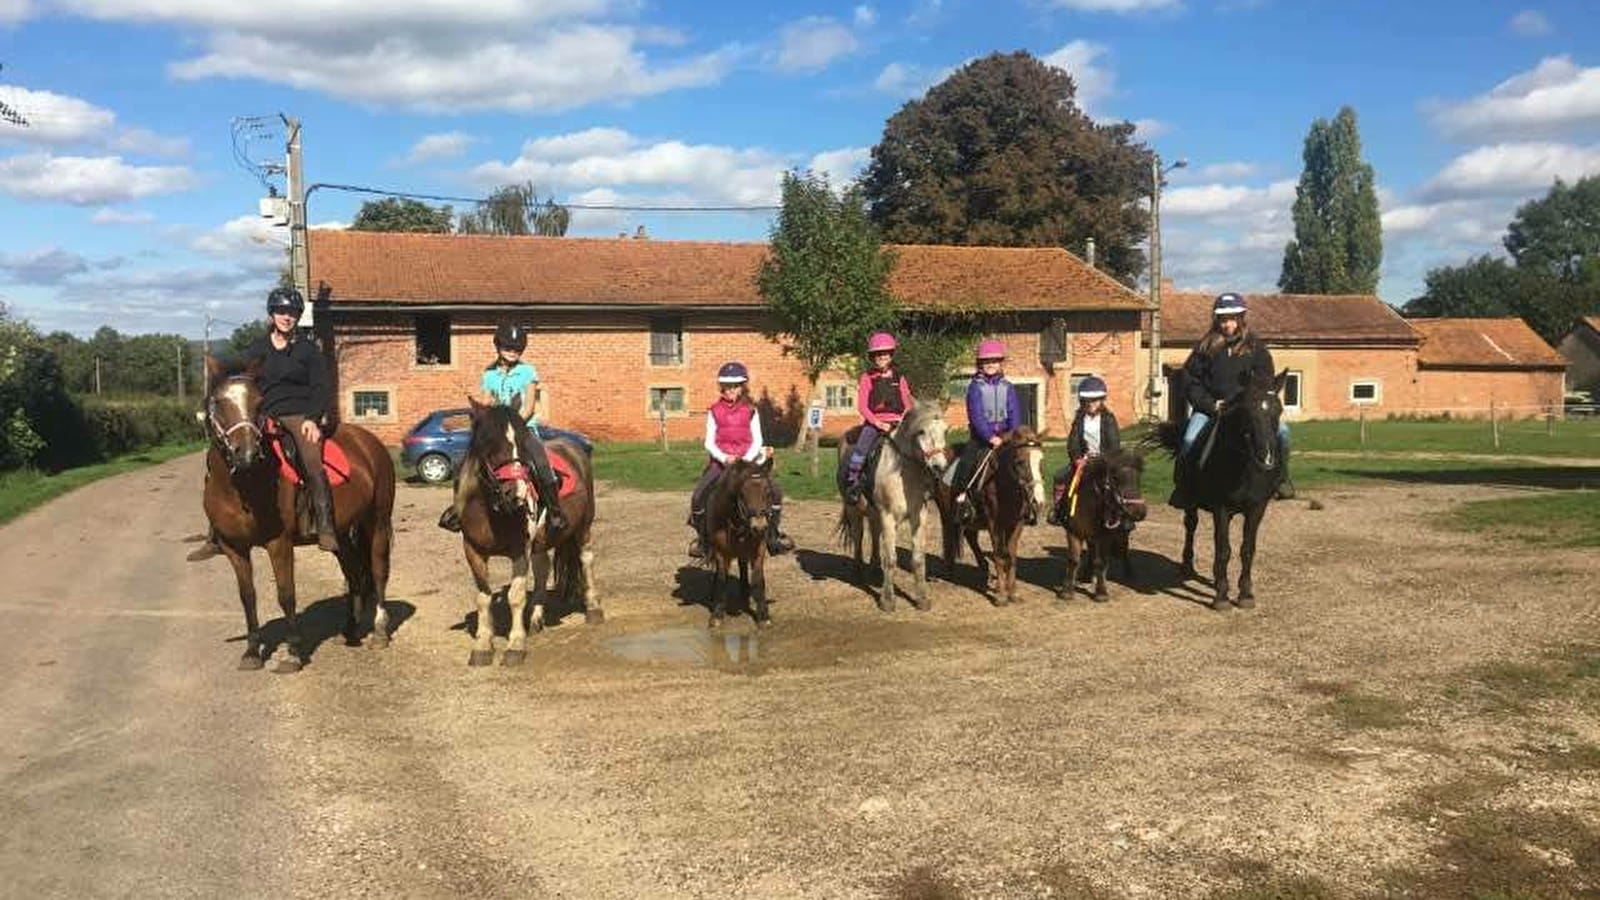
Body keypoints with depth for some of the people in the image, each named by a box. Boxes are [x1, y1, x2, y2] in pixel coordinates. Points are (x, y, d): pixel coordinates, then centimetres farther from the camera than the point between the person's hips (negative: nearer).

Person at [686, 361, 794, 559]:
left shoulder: (750, 411, 5)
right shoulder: (715, 411, 5)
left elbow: (757, 441, 2)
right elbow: (709, 442, 2)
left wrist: (747, 458, -16)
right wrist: (724, 458, -15)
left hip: (748, 459, 0)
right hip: (720, 461, 0)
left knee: (775, 491, -16)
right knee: (698, 496, -18)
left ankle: (774, 533, 4)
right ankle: (702, 536, 4)